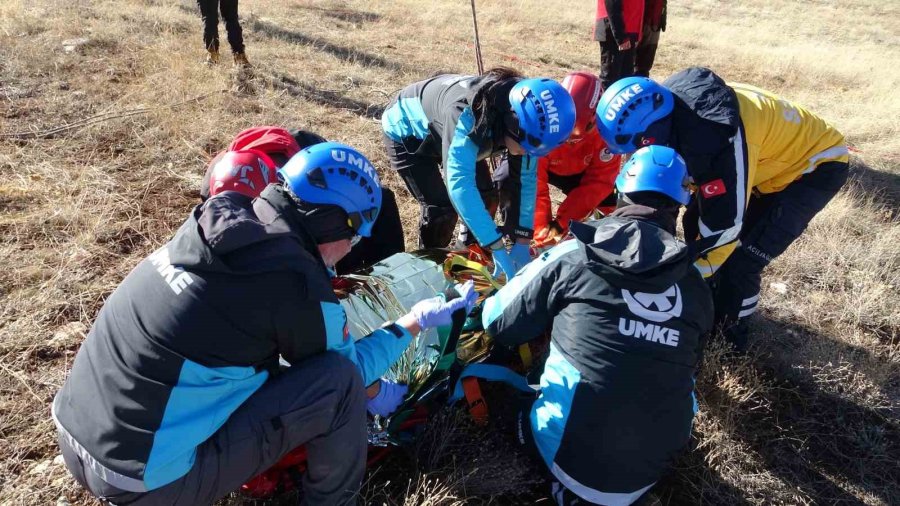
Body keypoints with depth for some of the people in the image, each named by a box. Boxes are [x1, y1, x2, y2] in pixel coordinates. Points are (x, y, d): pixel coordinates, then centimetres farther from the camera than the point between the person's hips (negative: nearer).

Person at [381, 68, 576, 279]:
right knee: (441, 208, -16)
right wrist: (498, 249, -52)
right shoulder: (467, 114, -45)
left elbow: (526, 178, -16)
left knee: (486, 195, 1)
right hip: (407, 133, -6)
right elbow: (459, 183, -52)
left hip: (439, 131, 6)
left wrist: (522, 242, -21)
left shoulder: (523, 117, -24)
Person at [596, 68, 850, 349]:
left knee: (740, 261, -14)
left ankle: (730, 328, 11)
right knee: (696, 223, 6)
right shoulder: (674, 113, -15)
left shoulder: (720, 137, -40)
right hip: (773, 154, 8)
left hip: (814, 165, -8)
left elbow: (725, 223, -34)